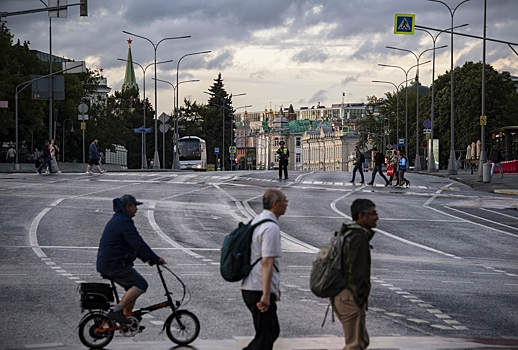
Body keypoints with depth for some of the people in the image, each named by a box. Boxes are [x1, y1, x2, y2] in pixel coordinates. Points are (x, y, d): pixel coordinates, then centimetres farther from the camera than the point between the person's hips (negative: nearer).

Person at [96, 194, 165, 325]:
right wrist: (156, 259, -11)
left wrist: (146, 259, 20)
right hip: (115, 264, -11)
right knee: (141, 285, -14)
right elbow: (138, 244, -18)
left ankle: (127, 316, 16)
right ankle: (116, 311, -18)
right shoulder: (124, 223, -15)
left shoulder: (117, 220, 21)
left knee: (133, 287, 16)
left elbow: (134, 244, 25)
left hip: (106, 264, 11)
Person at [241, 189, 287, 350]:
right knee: (265, 337, -3)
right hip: (260, 290, -10)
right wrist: (266, 295, -26)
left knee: (273, 331, 19)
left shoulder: (256, 221, 15)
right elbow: (266, 262, -23)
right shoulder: (271, 228, -17)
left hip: (249, 287, 10)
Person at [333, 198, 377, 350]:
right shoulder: (360, 237, -17)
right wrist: (361, 298, -18)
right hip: (350, 298, -10)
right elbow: (357, 273, -22)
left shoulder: (347, 234, 15)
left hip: (341, 296, 10)